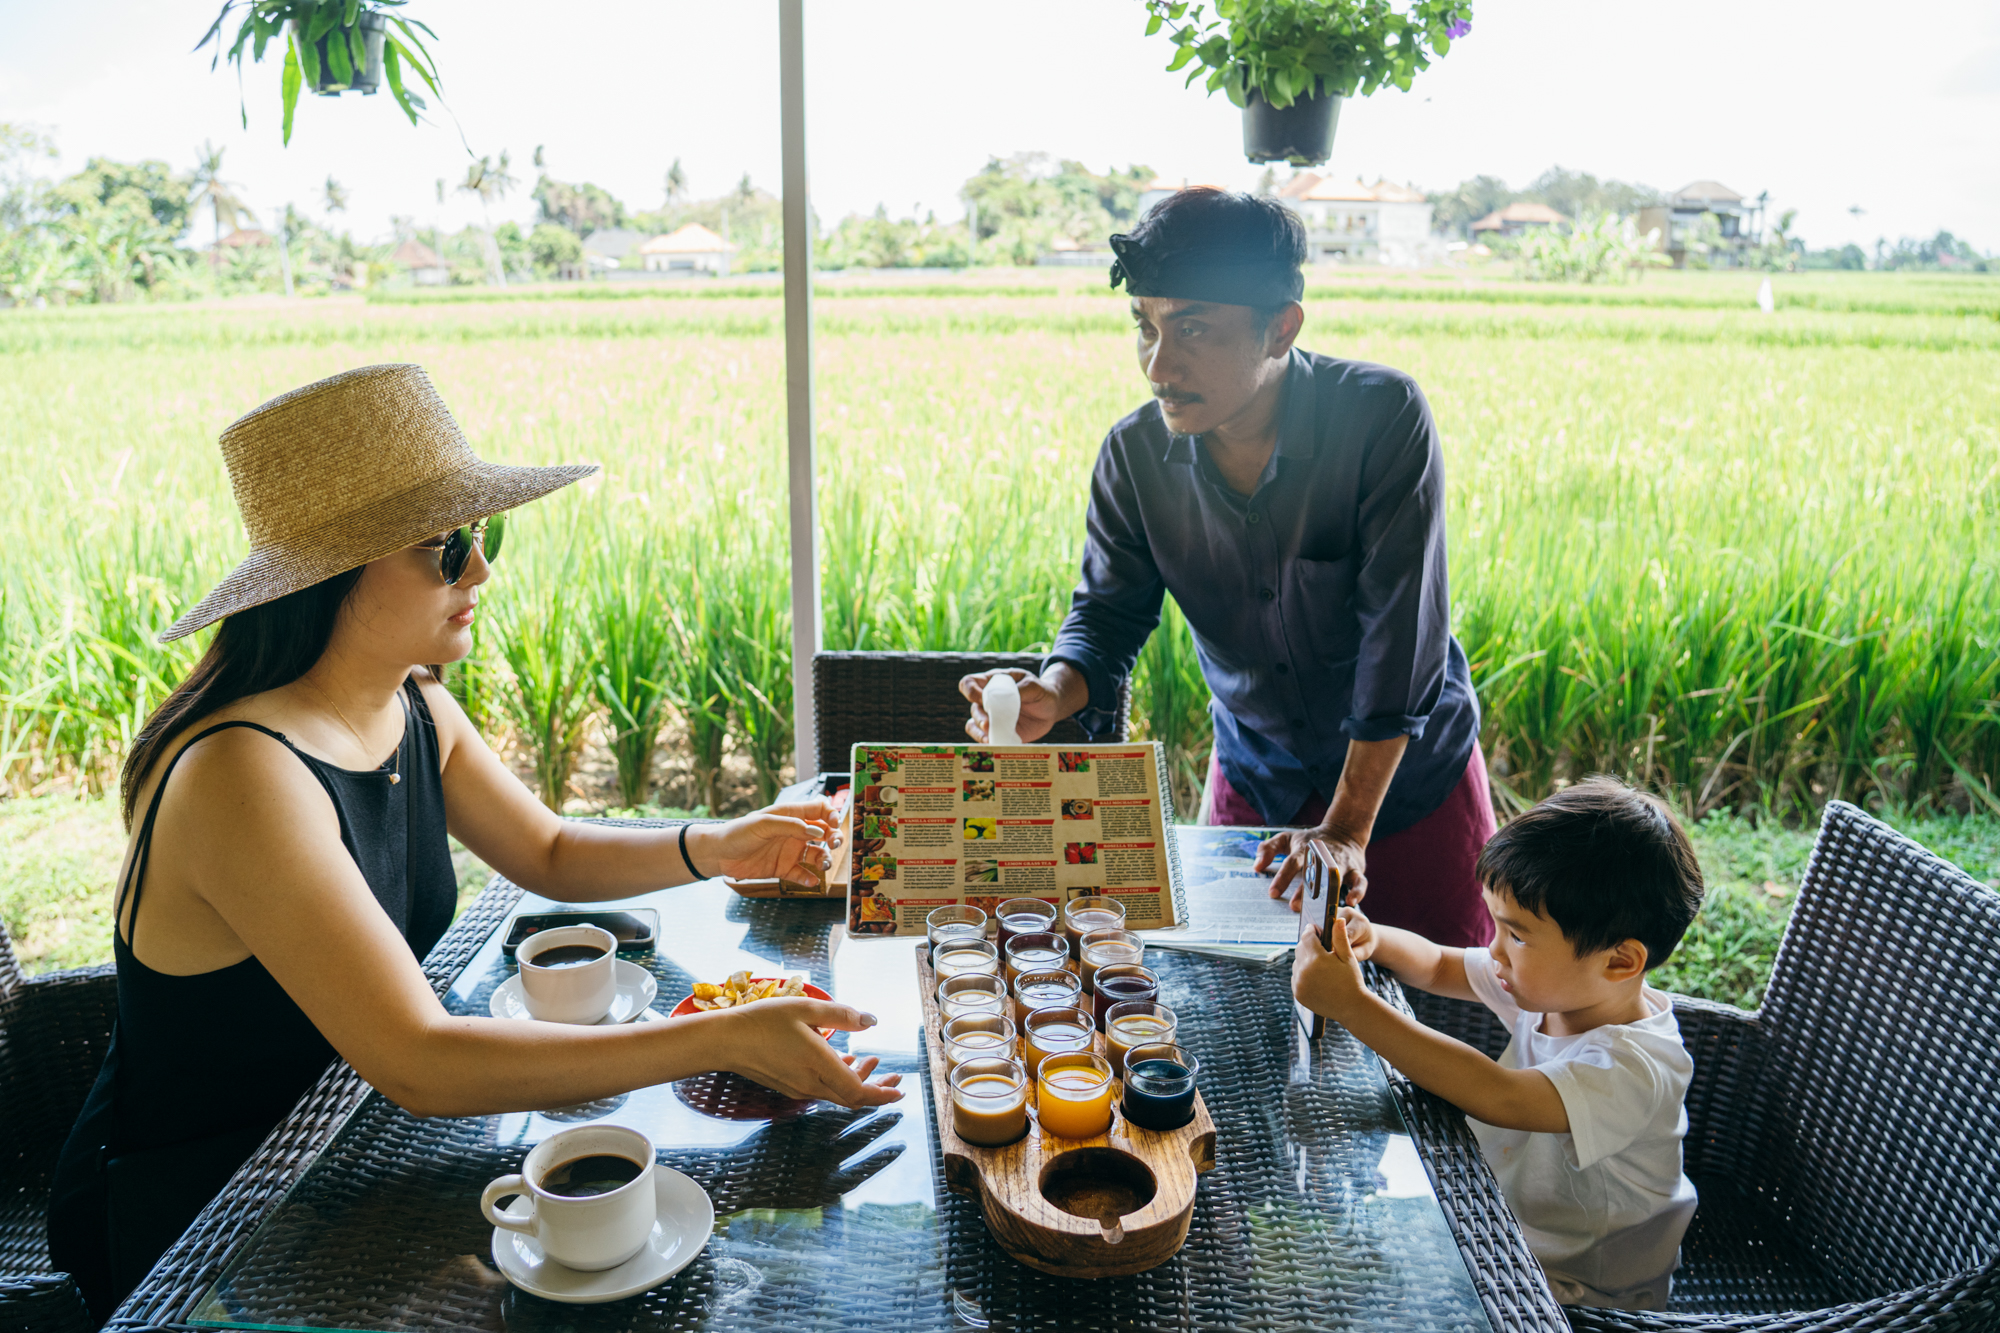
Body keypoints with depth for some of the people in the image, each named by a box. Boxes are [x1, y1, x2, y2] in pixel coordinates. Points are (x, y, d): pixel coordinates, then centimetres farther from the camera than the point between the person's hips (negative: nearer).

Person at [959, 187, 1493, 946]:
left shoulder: (1384, 418, -26)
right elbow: (1108, 614, -6)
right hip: (1254, 774, 3)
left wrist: (1346, 831, -27)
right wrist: (1053, 695, -30)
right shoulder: (1135, 454, -14)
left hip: (1411, 768, -2)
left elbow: (1400, 633, -26)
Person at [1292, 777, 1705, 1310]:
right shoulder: (1557, 984, -8)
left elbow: (1496, 1096, -46)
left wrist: (1353, 1005, -47)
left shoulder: (1633, 1069, -32)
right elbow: (1439, 967, 6)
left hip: (1581, 1293, -7)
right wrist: (1372, 939, -16)